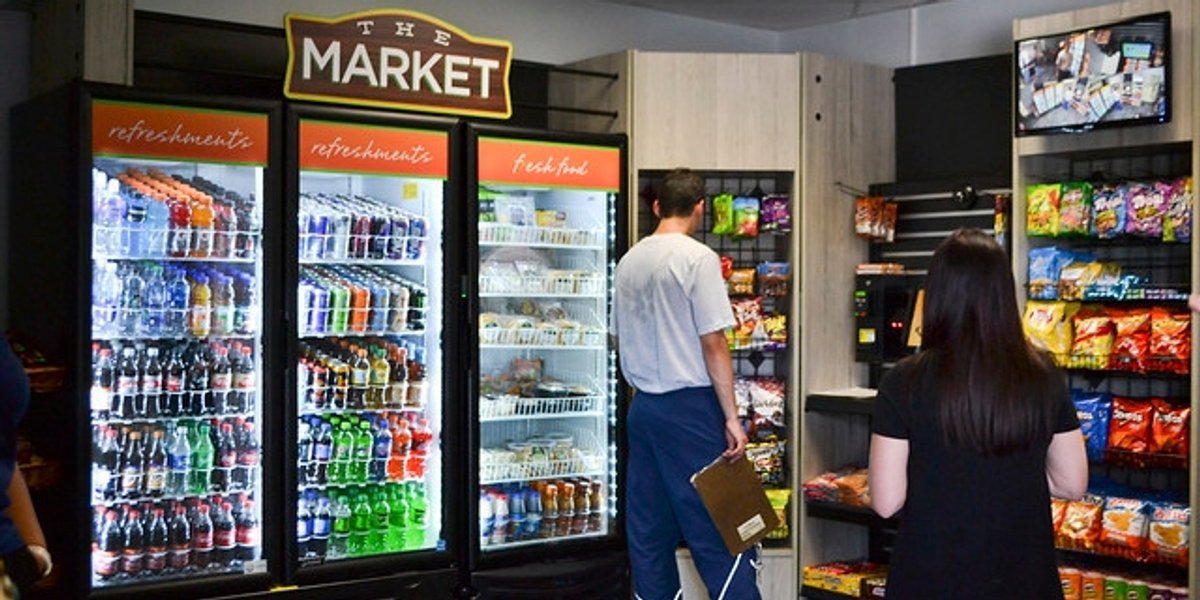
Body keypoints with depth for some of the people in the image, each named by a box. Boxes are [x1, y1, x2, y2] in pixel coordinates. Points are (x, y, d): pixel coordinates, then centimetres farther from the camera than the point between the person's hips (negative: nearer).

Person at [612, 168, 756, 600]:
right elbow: (713, 343, -14)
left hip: (642, 406, 7)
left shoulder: (629, 261, 9)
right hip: (690, 406, -7)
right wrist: (732, 417, -11)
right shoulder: (698, 258, -11)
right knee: (721, 528, -1)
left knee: (648, 529, 11)